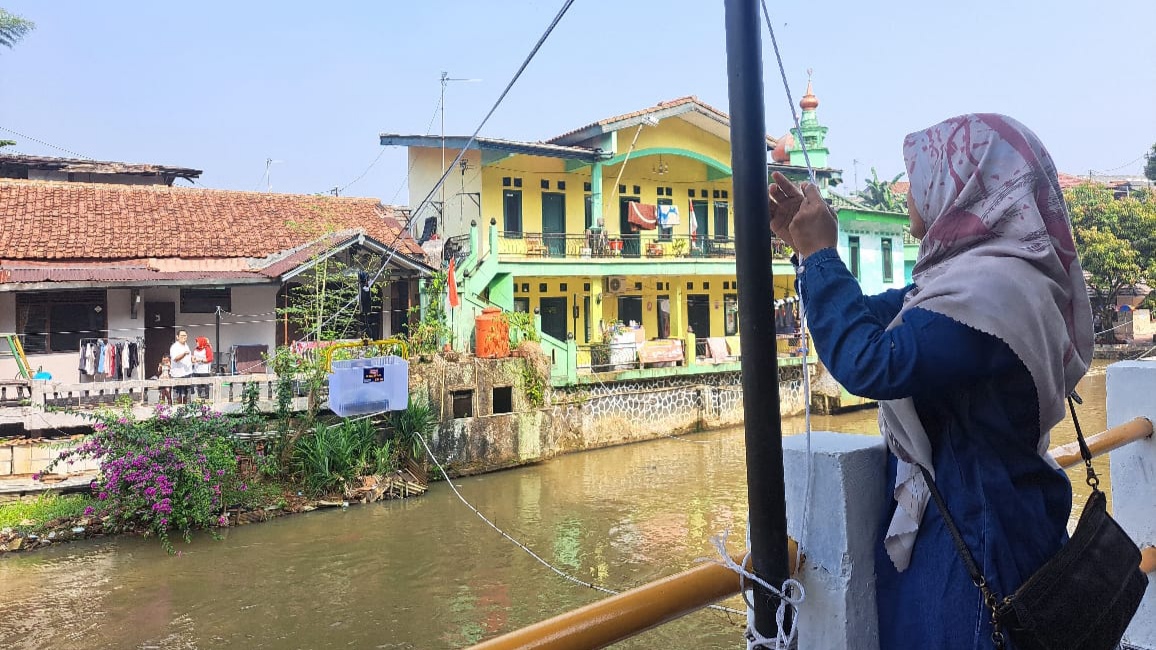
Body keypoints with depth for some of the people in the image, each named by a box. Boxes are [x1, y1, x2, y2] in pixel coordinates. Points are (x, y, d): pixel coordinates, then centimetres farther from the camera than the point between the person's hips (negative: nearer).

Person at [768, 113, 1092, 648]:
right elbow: (876, 318, 14)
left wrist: (819, 254, -22)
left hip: (969, 533, -10)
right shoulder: (983, 273, 8)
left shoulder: (994, 286, -26)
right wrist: (807, 245, 6)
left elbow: (870, 364, -32)